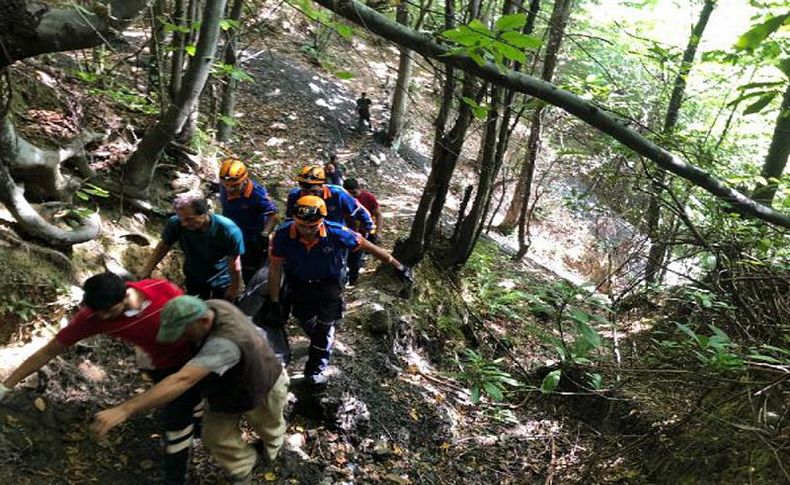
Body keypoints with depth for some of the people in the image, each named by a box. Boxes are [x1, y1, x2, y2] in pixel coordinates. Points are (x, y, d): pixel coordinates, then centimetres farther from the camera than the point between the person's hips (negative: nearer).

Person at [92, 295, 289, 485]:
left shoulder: (225, 343, -51)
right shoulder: (207, 307, -26)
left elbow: (182, 380, -60)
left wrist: (124, 410, -64)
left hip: (264, 388, -5)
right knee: (215, 437, 6)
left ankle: (272, 449, 63)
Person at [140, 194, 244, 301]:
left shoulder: (227, 230, -36)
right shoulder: (176, 223, -28)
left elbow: (234, 262, -25)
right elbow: (164, 246, -11)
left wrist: (235, 288, -14)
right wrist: (146, 270, -16)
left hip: (221, 281, -3)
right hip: (193, 279, 3)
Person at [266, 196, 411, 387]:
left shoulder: (336, 233, -31)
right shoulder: (283, 235, -31)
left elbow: (369, 247, -19)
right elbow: (275, 268, -18)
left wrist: (397, 266, -12)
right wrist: (274, 301, -14)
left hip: (328, 284, -2)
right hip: (299, 284, 2)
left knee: (325, 327, -2)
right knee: (306, 323, 20)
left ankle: (316, 369, 20)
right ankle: (321, 346, 54)